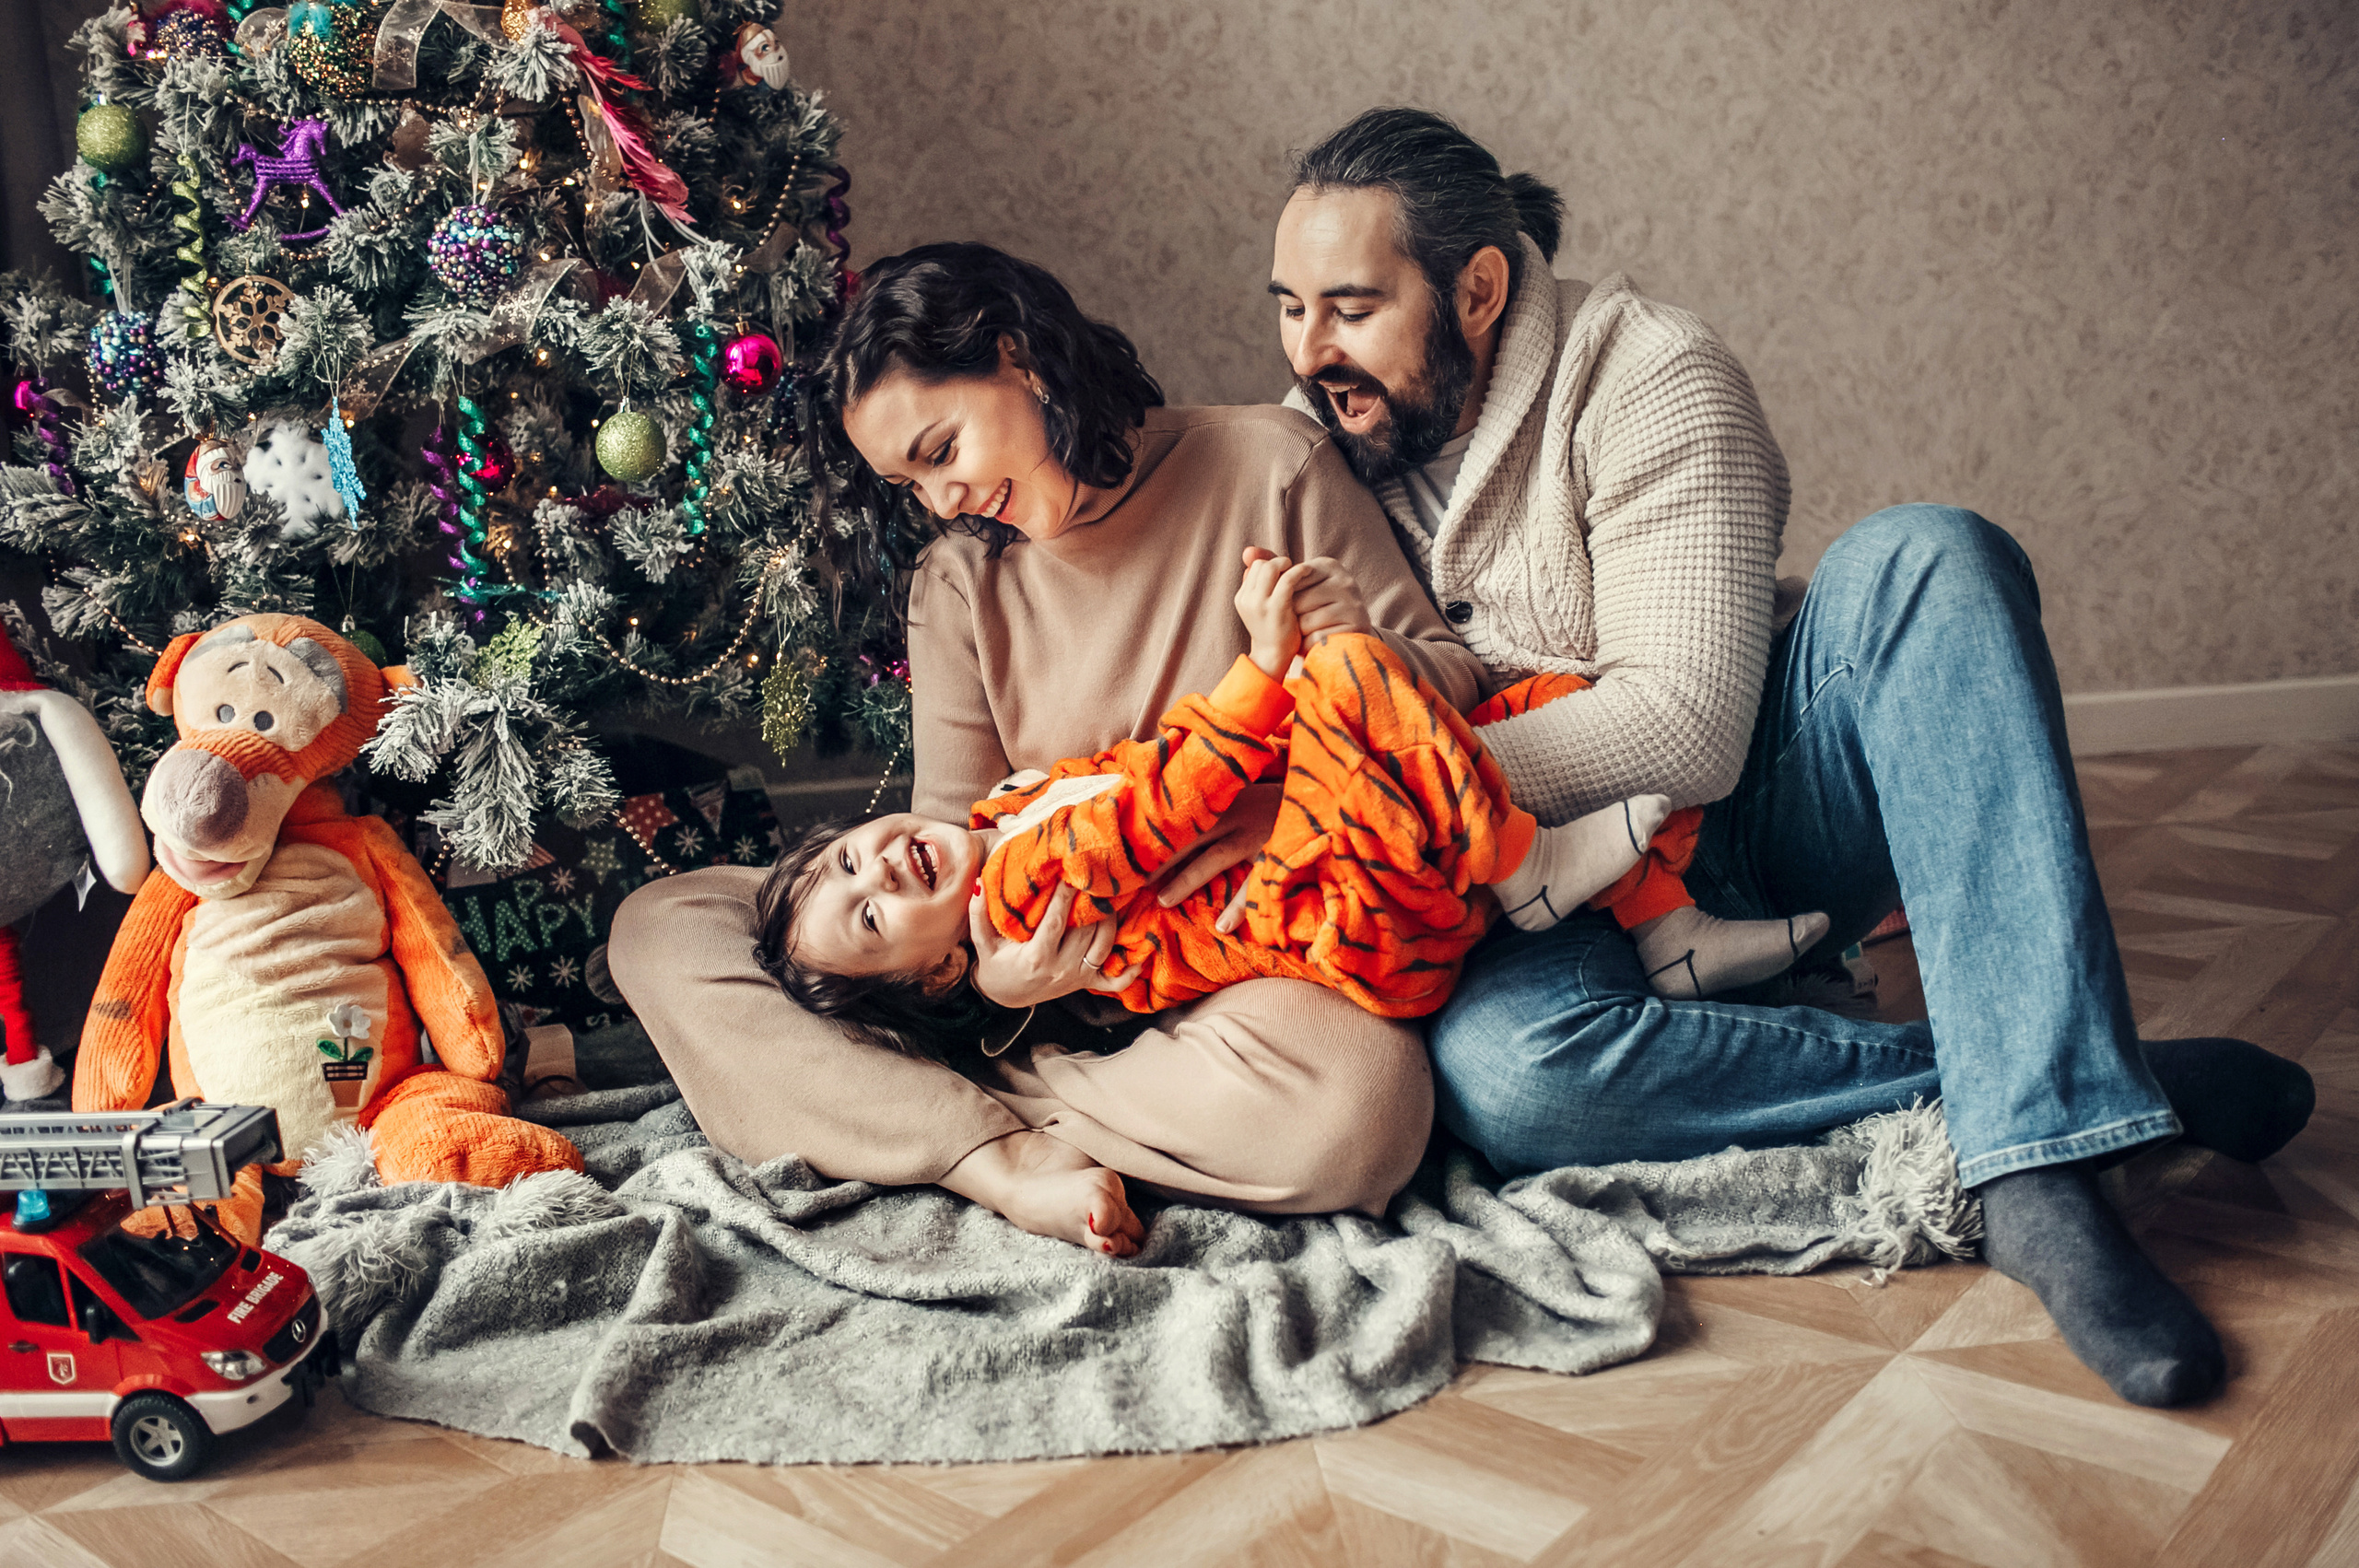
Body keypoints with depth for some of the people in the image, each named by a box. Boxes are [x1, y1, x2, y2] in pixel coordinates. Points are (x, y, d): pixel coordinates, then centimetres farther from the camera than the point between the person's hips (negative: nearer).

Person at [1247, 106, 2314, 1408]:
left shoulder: (1649, 377, -11)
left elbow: (1688, 728, -21)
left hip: (1745, 815, -1)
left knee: (1921, 560, -29)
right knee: (1494, 1072, -35)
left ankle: (2042, 1168, -37)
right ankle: (2066, 1081, -24)